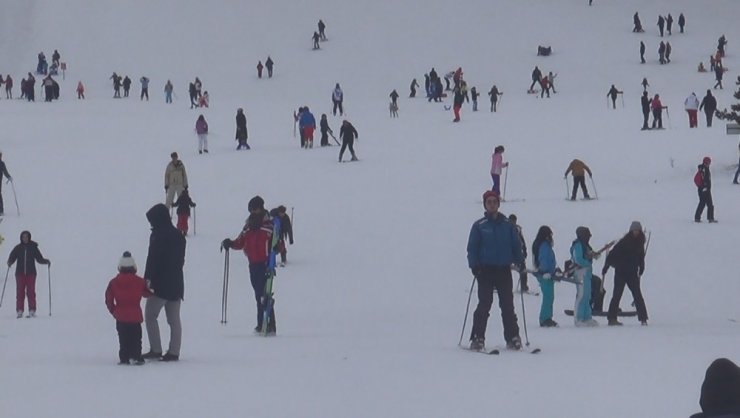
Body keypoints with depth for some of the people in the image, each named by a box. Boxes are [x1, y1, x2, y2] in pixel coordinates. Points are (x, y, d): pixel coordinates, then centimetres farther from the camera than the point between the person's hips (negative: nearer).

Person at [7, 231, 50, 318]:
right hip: (20, 273, 1)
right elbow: (12, 258, 3)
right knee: (20, 292, -4)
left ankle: (32, 311, -5)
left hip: (31, 273, -1)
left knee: (31, 292, -5)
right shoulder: (18, 248, 6)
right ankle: (19, 311, -2)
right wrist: (9, 263, -18)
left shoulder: (33, 248, 6)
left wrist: (46, 261, -10)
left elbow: (39, 259, 8)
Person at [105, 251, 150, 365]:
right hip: (135, 317, -1)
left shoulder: (114, 282, -2)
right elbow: (146, 294, 12)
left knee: (123, 339, 8)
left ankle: (124, 358, 4)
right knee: (136, 338, 5)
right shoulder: (139, 282, -4)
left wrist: (113, 311, 13)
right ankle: (136, 356, -4)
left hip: (120, 317, 1)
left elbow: (109, 300, 0)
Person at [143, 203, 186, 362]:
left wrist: (147, 279, -18)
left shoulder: (158, 235, -13)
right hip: (176, 283, 8)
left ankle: (155, 350, -4)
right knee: (174, 319, 9)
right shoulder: (178, 235, 12)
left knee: (150, 315, 1)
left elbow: (153, 259, -18)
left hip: (161, 283, -8)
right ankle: (174, 352, 7)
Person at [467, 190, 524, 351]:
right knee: (484, 304, -7)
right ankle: (477, 338, -4)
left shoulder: (507, 225, 9)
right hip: (485, 270, -2)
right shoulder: (479, 226, 3)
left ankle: (512, 338, 6)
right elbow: (472, 247, 3)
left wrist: (519, 261, 4)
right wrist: (474, 265, -9)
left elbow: (516, 245, 15)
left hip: (504, 270, 2)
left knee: (508, 306, 1)